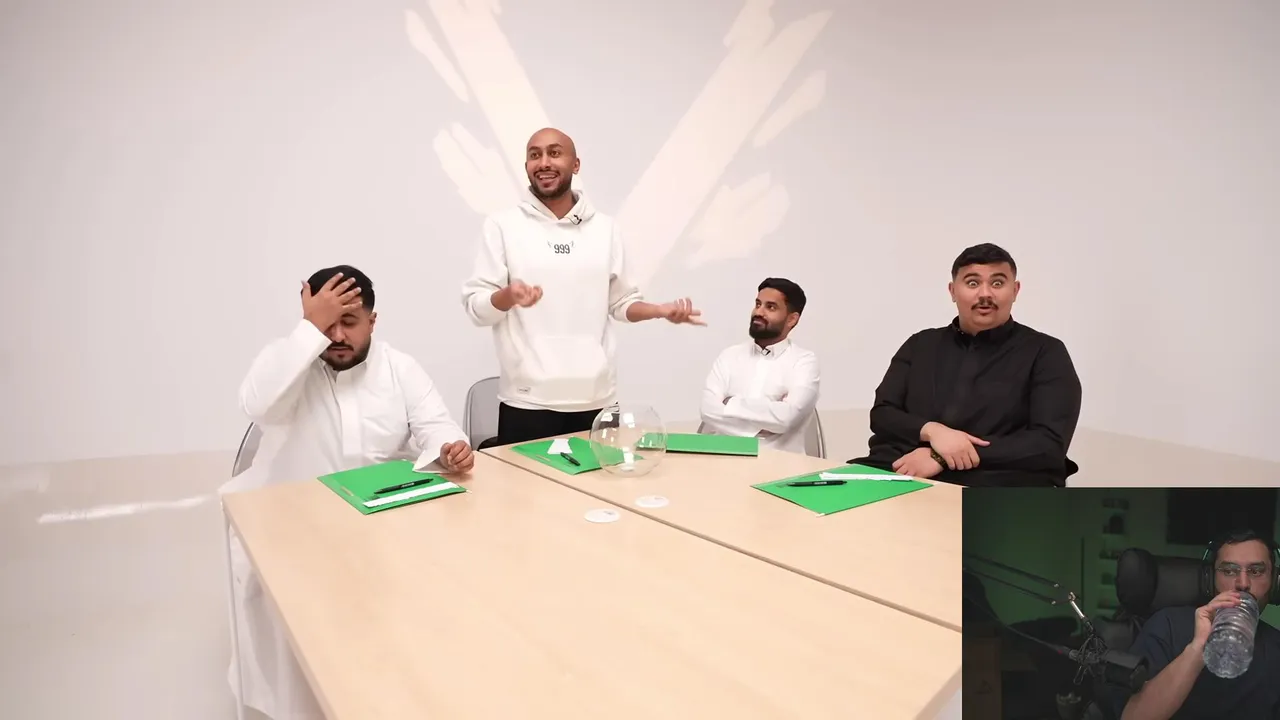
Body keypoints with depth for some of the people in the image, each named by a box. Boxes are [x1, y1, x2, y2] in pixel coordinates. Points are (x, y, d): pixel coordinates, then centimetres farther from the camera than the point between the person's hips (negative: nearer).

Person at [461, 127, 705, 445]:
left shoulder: (605, 228, 9)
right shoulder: (503, 224, 1)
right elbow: (476, 306, -3)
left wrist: (661, 310, -4)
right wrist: (507, 296, -24)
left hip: (596, 398, 3)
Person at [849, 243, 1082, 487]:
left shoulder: (1046, 353, 7)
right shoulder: (920, 345, 18)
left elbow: (1050, 444, -5)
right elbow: (882, 415, 11)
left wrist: (941, 459, -13)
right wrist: (930, 431, -12)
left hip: (994, 486, -3)